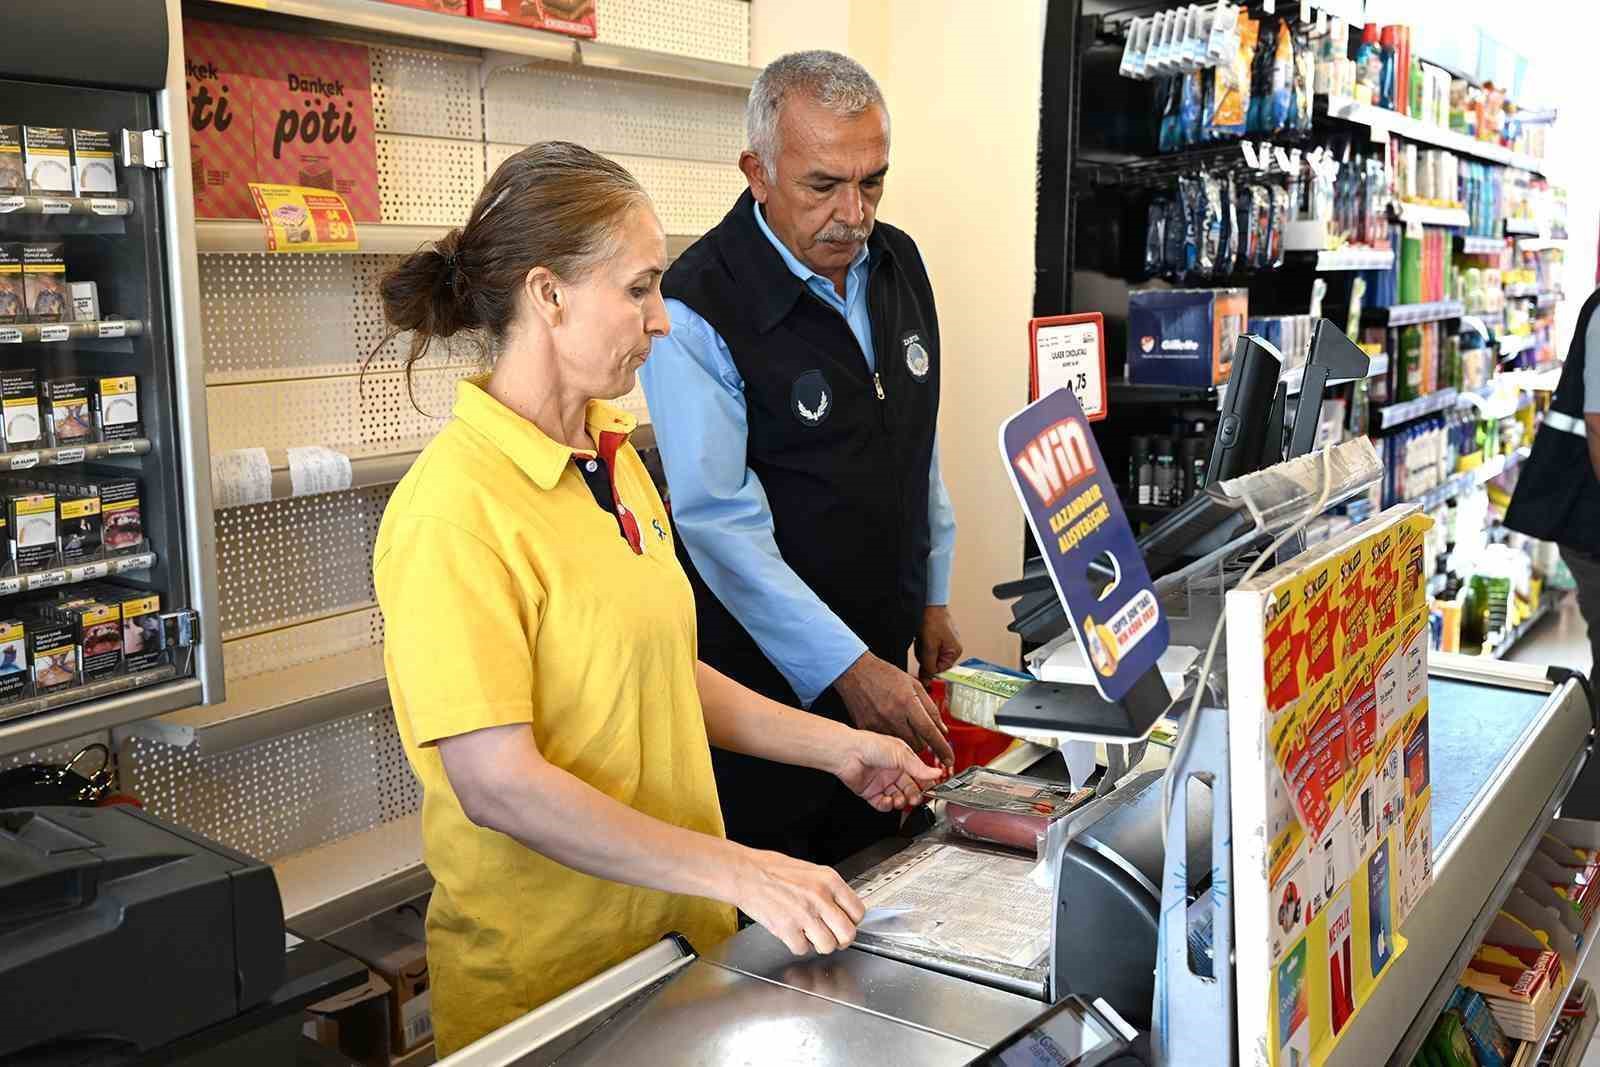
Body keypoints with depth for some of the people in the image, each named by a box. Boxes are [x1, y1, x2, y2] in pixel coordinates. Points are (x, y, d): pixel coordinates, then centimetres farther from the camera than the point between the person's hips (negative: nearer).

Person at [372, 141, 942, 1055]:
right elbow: (497, 783, -24)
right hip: (547, 977, -7)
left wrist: (837, 747, 6)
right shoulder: (457, 506, -21)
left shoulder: (613, 457, 4)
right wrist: (739, 872, -25)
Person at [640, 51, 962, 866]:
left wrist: (933, 598, 13)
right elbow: (720, 522, -22)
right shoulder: (699, 309, -20)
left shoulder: (898, 265, 2)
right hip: (771, 672, -6)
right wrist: (846, 667, -25)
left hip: (881, 657, 6)